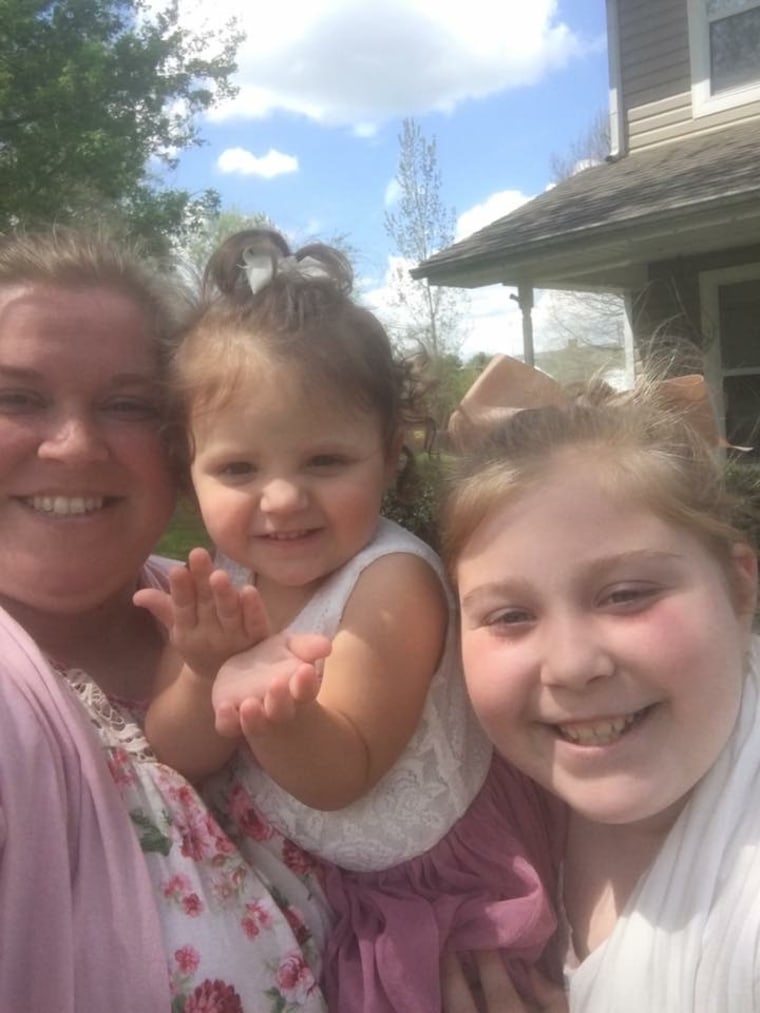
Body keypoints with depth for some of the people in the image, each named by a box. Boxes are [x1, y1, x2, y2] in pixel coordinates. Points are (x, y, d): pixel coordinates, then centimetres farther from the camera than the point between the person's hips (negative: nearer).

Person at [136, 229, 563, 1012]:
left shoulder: (393, 582, -30)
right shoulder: (223, 582, -13)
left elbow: (341, 777, -27)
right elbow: (175, 757, -12)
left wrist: (278, 719, -48)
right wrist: (210, 675, -33)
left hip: (449, 890, -5)